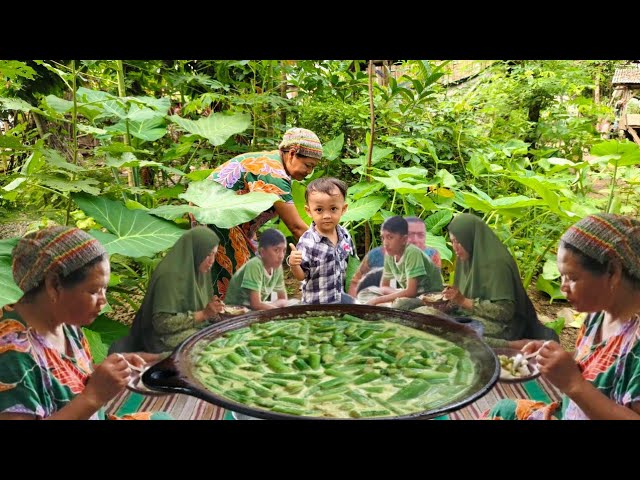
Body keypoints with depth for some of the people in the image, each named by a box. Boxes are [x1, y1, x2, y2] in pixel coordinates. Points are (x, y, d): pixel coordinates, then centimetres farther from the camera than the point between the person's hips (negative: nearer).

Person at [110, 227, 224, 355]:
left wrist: (212, 309, -8)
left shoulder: (197, 271, 3)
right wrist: (203, 314, -22)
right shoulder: (169, 276, -20)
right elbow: (162, 322, -21)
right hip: (167, 340, -7)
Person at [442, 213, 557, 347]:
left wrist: (463, 301, -22)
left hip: (501, 327, -8)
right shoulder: (467, 259, 4)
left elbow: (505, 310, -21)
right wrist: (454, 297, -7)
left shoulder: (497, 263, -20)